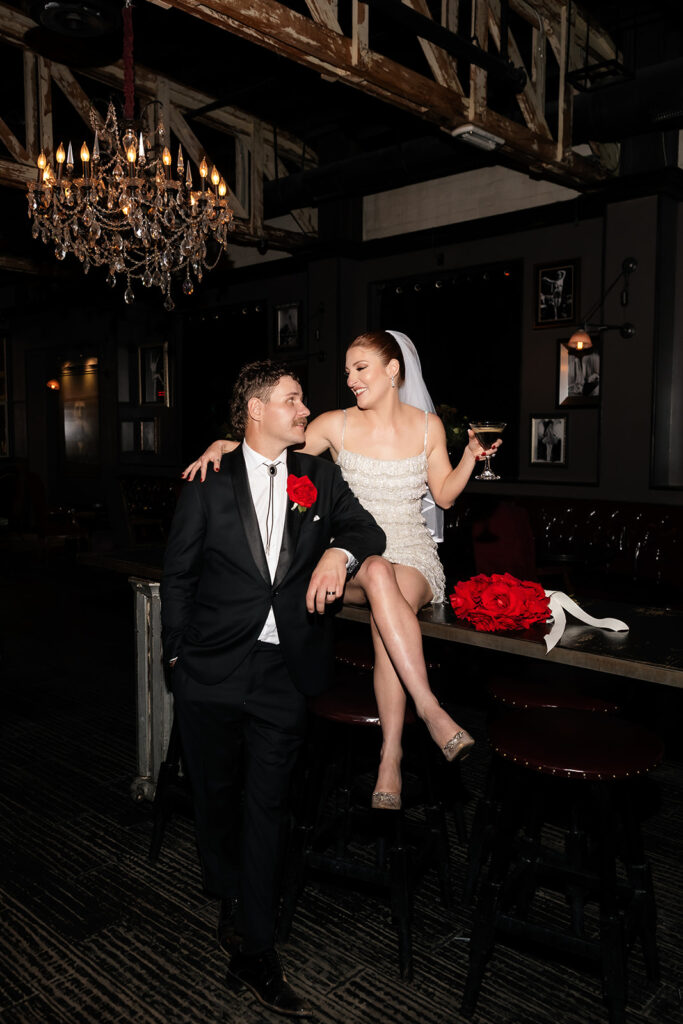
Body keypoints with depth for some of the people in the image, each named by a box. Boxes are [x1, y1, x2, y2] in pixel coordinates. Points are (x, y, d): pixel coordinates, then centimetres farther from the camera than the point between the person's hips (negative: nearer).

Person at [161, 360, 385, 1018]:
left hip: (285, 668, 1)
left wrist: (339, 551, -12)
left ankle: (254, 952, 20)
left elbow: (367, 529, 11)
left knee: (268, 804, 6)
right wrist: (177, 653, 1)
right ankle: (231, 903, 41)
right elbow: (177, 573, 3)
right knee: (215, 793, 14)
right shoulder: (209, 483, -2)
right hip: (213, 667, -1)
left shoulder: (319, 476, 5)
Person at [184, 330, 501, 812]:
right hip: (353, 558, 0)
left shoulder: (428, 426, 6)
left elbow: (444, 495, 12)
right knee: (378, 574, -39)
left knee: (386, 622, -35)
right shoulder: (337, 425, 2)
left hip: (413, 557, 0)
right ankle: (431, 710, -39)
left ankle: (390, 759, -32)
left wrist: (471, 458, -4)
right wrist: (226, 443, -12)